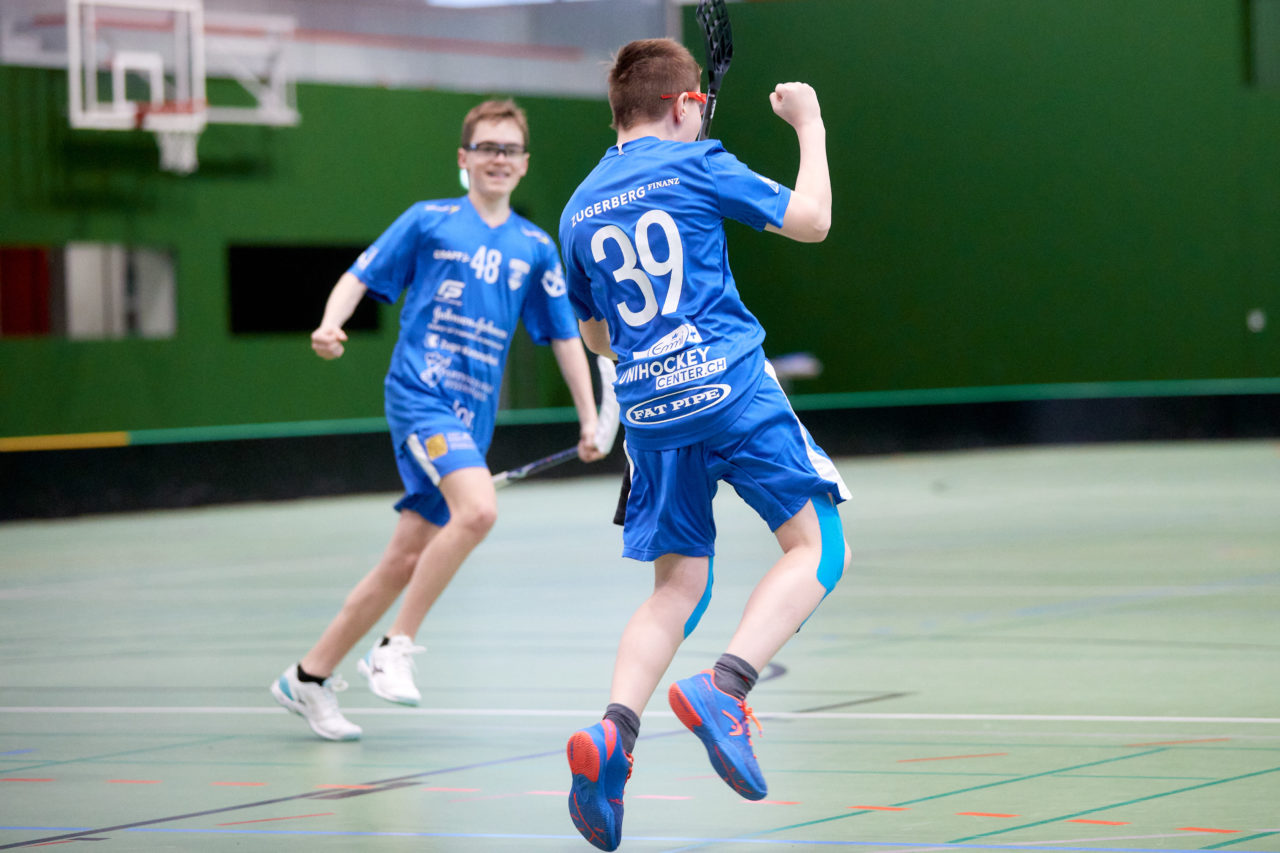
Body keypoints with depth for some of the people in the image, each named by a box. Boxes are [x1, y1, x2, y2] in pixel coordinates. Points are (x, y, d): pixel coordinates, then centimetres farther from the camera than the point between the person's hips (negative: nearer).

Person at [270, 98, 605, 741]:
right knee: (477, 509, -29)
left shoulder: (536, 248, 12)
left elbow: (564, 336, 17)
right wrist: (330, 326, -17)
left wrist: (588, 419, 13)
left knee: (405, 561, 5)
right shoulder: (428, 222, 3)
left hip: (471, 417, 5)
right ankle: (395, 647, -17)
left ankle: (310, 676, 18)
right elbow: (360, 277, 3)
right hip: (419, 395, -5)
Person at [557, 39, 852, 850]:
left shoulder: (581, 209, 15)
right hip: (730, 387, -5)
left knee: (679, 585, 11)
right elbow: (811, 219, 1)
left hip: (647, 409, 6)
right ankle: (723, 688, -20)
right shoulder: (698, 165, -1)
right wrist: (810, 124, 14)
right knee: (818, 546, 1)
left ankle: (611, 731, -12)